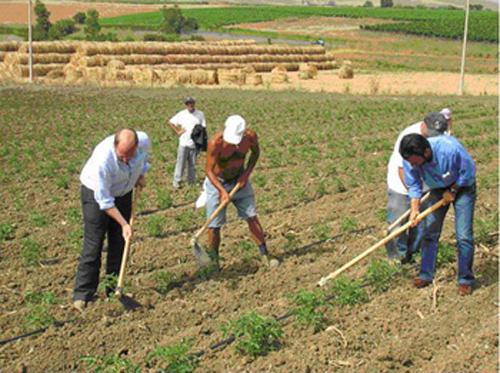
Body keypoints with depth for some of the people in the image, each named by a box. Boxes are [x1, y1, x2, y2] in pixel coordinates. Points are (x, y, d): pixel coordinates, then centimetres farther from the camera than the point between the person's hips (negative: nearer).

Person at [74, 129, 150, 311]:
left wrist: (140, 175, 3)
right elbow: (104, 200, -28)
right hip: (97, 193, -5)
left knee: (119, 244, 6)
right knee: (93, 245, -8)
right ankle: (82, 295, -1)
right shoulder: (102, 159, -39)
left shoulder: (144, 141, -26)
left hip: (123, 192, 5)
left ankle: (114, 290, 17)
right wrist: (123, 224, -26)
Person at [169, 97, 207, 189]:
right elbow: (170, 122, 11)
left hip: (195, 143, 1)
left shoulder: (200, 114, 4)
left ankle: (191, 182, 19)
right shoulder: (181, 114, 2)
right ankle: (177, 181, 5)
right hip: (184, 143, -1)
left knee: (192, 164, 9)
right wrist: (178, 131, -1)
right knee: (181, 162, -2)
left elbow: (204, 127, 6)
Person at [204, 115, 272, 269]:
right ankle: (214, 261, 14)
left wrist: (246, 174, -7)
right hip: (217, 181, -3)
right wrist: (223, 191, -38)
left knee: (251, 217, 4)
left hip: (239, 179, 3)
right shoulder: (216, 143, -32)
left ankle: (265, 255, 15)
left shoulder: (250, 135, -19)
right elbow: (209, 170, -26)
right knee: (214, 225, -2)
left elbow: (255, 152, 3)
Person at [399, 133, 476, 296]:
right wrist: (414, 210, -18)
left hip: (462, 186, -4)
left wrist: (452, 191, -14)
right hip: (438, 190, 4)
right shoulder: (410, 159, -24)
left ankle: (466, 279, 4)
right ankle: (426, 275, 18)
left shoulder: (450, 149, -39)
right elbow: (414, 185, -9)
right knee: (430, 232, 3)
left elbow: (468, 171, -21)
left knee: (464, 236, -10)